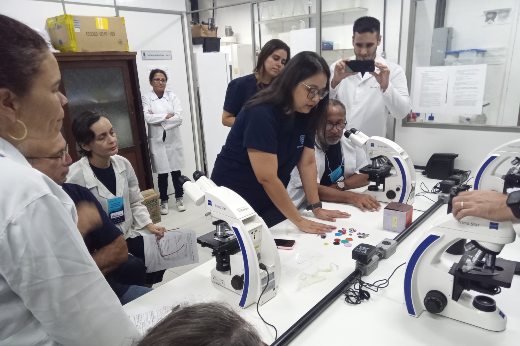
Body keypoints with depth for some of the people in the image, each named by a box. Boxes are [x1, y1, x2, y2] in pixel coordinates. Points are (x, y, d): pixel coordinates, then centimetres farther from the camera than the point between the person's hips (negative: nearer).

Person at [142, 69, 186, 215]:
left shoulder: (173, 97, 4)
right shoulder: (146, 98, 1)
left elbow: (179, 118, -8)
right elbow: (147, 117, -16)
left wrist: (159, 120, -11)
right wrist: (167, 116, -12)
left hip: (173, 140, 1)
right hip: (157, 141, -1)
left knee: (176, 171, 7)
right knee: (162, 173, 4)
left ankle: (179, 198, 23)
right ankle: (164, 201, 19)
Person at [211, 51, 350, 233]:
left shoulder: (304, 114, -1)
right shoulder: (261, 115, -26)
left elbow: (308, 163, -1)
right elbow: (267, 178, -28)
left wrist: (317, 208, -6)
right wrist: (299, 220, -24)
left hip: (271, 202, 7)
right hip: (235, 204, -6)